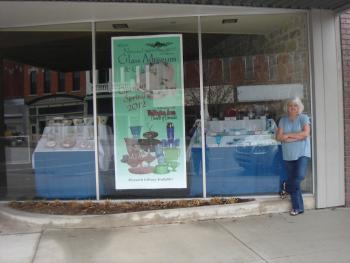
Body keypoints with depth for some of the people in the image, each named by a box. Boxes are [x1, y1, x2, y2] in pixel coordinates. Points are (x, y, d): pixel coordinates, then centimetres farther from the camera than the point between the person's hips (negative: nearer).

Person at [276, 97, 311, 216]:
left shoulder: (304, 118, 0)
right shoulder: (283, 120, 7)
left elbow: (305, 133, -13)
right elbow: (278, 137, -3)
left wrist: (288, 135, -10)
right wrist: (296, 137, -13)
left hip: (302, 153, -3)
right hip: (288, 155, 3)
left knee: (300, 175, -21)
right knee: (293, 180, 6)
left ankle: (287, 187, 12)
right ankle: (298, 208, 15)